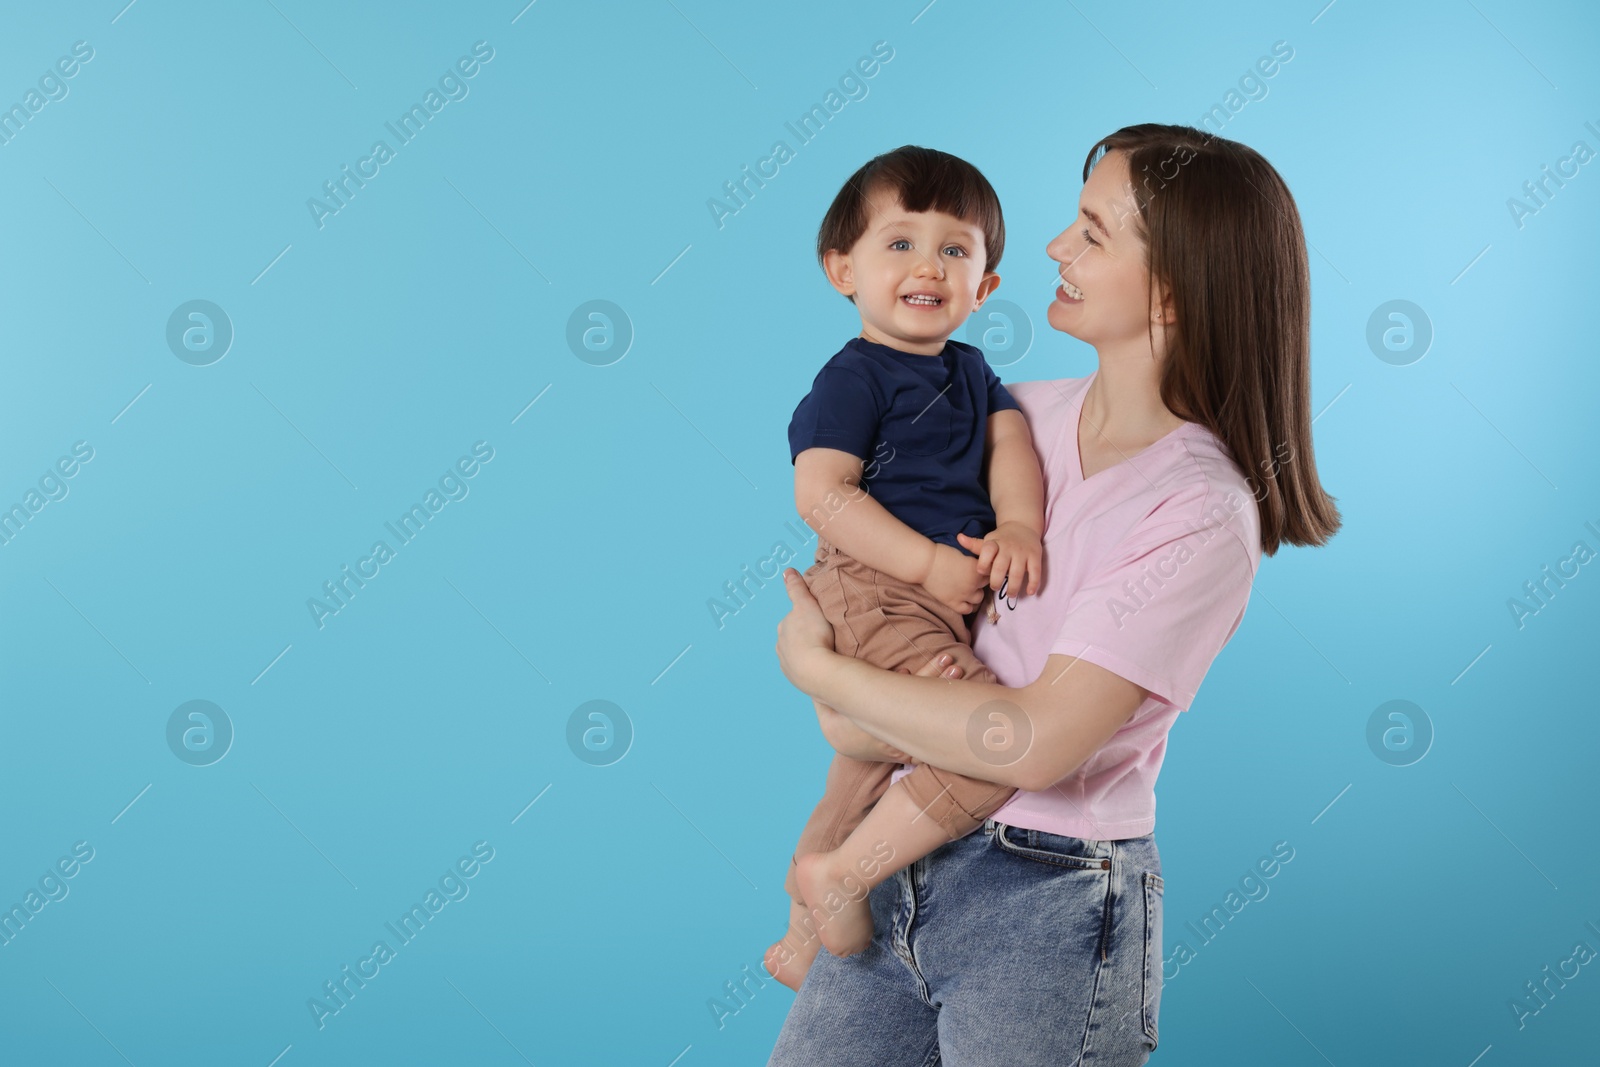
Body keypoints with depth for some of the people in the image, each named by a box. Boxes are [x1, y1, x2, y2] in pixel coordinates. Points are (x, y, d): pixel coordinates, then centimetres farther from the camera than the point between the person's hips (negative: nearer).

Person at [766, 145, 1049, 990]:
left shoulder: (969, 370, 17)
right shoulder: (856, 375, -9)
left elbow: (1010, 439, 4)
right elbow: (821, 492, -18)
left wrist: (1018, 526, -16)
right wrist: (927, 562, -22)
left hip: (949, 597, 9)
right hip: (875, 593, -9)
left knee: (866, 779, 23)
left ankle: (803, 933, 44)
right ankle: (837, 878, -8)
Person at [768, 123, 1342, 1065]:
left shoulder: (1201, 511, -17)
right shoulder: (1019, 414, 4)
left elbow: (1037, 743, -23)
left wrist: (815, 667, -13)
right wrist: (849, 709, -8)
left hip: (1048, 912, -6)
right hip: (902, 871, 6)